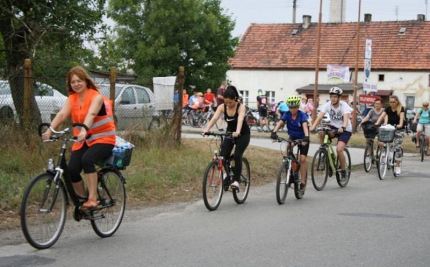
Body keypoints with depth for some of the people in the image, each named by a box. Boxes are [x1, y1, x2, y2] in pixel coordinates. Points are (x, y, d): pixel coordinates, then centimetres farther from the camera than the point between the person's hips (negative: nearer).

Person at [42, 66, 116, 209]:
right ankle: (82, 200, 8)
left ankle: (93, 198, -28)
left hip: (103, 139, -5)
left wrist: (84, 131, -50)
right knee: (72, 170, -15)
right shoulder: (72, 99, 3)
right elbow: (62, 114, -14)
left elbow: (91, 114, -31)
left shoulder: (96, 97, -12)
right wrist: (50, 130, -32)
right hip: (82, 140, 5)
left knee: (87, 159, -34)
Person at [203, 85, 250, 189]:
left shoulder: (241, 107, -24)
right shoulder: (222, 107, -13)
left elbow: (240, 120, -41)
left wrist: (237, 132, -60)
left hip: (243, 134, -4)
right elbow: (214, 118, -26)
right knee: (223, 155, -13)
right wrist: (206, 129, -44)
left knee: (237, 155, -23)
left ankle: (236, 180, -17)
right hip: (230, 133, 4)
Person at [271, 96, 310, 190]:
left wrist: (306, 136, -57)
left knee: (302, 159, -11)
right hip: (292, 137, 3)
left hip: (302, 138, -3)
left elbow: (305, 126, -39)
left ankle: (303, 181, -1)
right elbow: (280, 123, -28)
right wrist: (274, 132, -47)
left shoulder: (302, 115, -23)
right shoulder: (287, 114, -14)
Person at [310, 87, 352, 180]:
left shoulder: (344, 105, -20)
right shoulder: (327, 105, -11)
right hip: (333, 127, 4)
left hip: (345, 130, -4)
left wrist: (343, 127, -56)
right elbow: (320, 116, -23)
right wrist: (313, 126, -40)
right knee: (321, 133, -28)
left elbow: (346, 117, -36)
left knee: (339, 149, -23)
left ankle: (343, 171, -2)